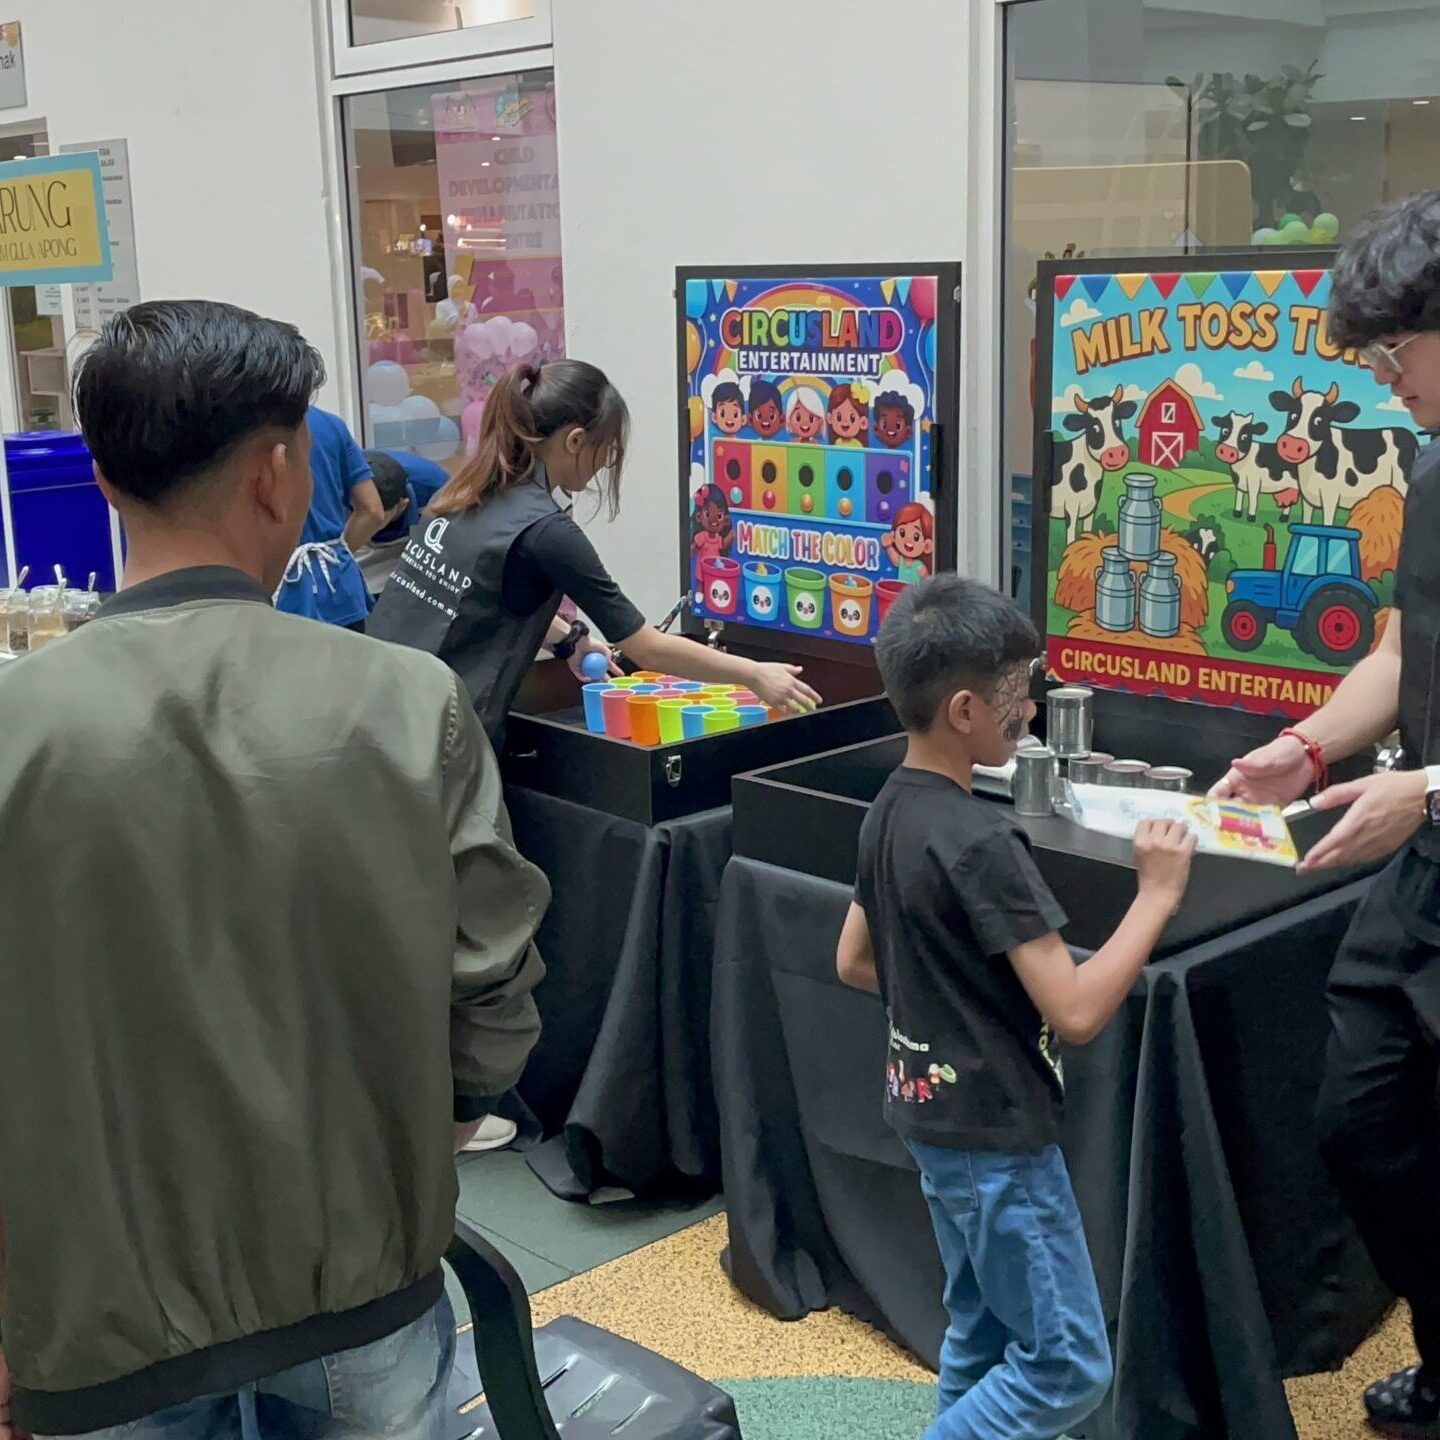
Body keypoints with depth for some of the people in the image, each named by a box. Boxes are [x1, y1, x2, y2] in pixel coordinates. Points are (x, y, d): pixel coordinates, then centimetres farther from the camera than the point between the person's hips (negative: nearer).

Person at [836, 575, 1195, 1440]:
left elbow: (855, 963, 14)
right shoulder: (980, 841, -25)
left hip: (933, 1110, 10)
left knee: (982, 1336, 21)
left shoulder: (891, 812, 3)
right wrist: (1159, 893, -19)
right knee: (1068, 1367, 3)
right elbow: (1076, 1012, -26)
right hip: (994, 1128, -9)